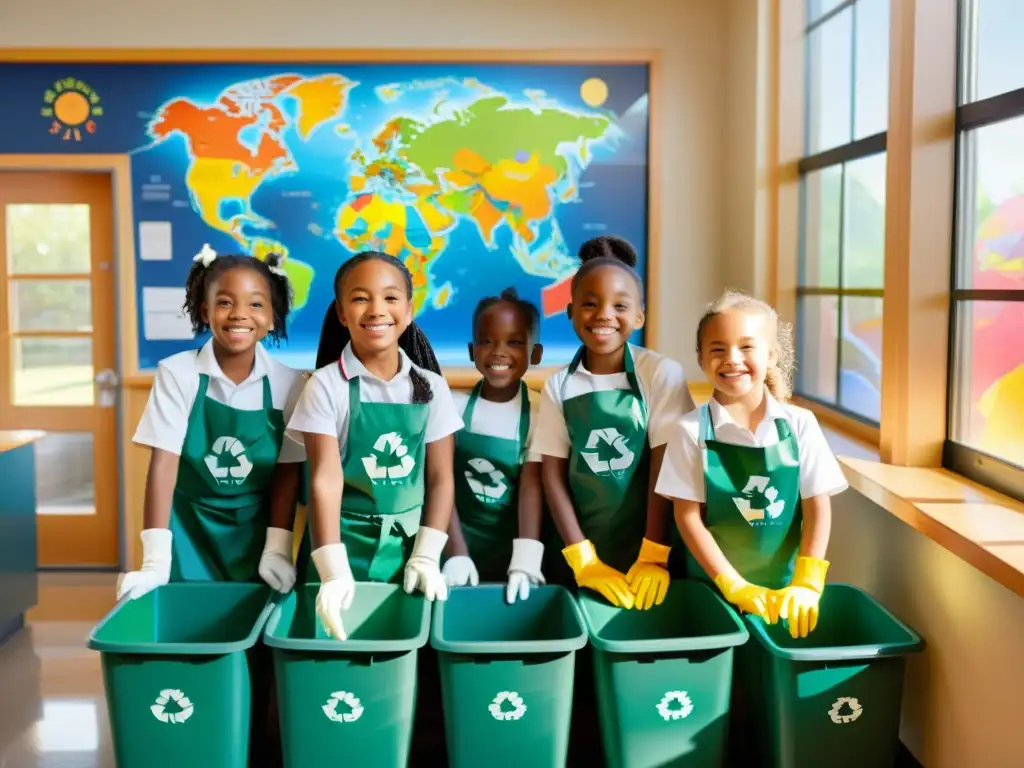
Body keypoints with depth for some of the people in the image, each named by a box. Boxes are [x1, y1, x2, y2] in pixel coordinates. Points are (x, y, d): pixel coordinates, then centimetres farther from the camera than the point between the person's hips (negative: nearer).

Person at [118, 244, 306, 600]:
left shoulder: (288, 383, -8)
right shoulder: (177, 373, -11)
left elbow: (287, 472, -3)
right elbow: (163, 463, -14)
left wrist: (277, 550, -8)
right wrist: (156, 560, -17)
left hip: (254, 536, 1)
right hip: (187, 532, -1)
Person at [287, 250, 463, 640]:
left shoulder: (432, 387, 1)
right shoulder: (327, 385, -7)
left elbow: (440, 479, 2)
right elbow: (325, 479, -13)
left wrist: (427, 557, -6)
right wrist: (334, 572, -21)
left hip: (408, 548, 2)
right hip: (344, 547, -2)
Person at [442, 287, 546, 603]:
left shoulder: (537, 414, -6)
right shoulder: (454, 406, -4)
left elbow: (532, 487, -15)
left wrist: (527, 559, -27)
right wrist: (457, 554, -18)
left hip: (512, 547, -1)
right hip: (460, 541, 1)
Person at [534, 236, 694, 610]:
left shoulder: (662, 374, -7)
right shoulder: (559, 387, -1)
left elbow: (665, 467, -9)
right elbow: (553, 476, -2)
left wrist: (654, 556, -12)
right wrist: (584, 561, -9)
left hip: (649, 548, -1)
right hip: (584, 549, 1)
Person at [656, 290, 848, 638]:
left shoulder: (800, 424, -3)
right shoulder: (691, 430, -8)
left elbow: (818, 507, -3)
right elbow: (688, 517, -8)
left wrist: (806, 584, -11)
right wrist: (735, 586, -14)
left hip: (785, 589, 1)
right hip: (713, 588, -1)